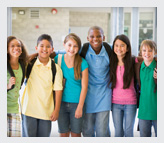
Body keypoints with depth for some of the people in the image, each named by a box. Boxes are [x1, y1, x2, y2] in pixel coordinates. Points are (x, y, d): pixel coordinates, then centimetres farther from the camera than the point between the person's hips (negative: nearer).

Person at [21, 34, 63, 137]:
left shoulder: (56, 68, -2)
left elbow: (58, 90, -2)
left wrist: (56, 110, -4)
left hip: (46, 112, 0)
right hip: (29, 109, 0)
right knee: (28, 136, 3)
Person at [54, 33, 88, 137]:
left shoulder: (82, 63, -7)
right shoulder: (58, 59, 0)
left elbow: (84, 87, -6)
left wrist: (80, 107, -8)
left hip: (77, 103, -2)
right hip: (62, 102, 2)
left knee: (76, 134, 7)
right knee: (63, 134, 8)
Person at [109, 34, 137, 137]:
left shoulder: (133, 62, -6)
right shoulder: (111, 63, 0)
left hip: (130, 102, -2)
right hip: (116, 102, 2)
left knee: (128, 132, 8)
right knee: (118, 132, 10)